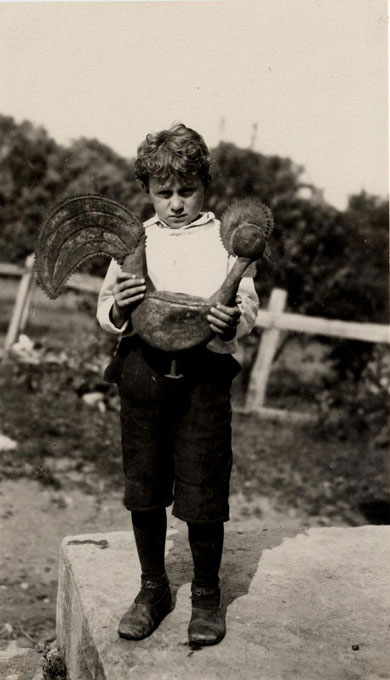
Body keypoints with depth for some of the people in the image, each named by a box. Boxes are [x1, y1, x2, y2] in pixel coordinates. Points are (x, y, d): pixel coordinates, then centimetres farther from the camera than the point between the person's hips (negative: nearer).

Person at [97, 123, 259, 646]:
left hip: (203, 373, -2)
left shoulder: (226, 240, 3)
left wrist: (233, 323, -22)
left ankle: (206, 594, 25)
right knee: (143, 490, 11)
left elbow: (249, 306, 0)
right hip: (141, 372, 3)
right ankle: (153, 589, 31)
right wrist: (117, 311, -14)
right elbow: (105, 310, 9)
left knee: (202, 494, 2)